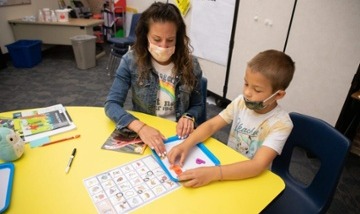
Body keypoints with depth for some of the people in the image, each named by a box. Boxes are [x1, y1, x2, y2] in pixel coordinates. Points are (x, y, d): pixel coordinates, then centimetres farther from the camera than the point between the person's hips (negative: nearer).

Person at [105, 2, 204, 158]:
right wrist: (140, 127, -30)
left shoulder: (190, 64, -7)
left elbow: (197, 105, 5)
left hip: (178, 136, 1)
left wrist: (189, 117, -16)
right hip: (141, 133, 0)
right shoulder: (131, 61, -11)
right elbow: (112, 104, -14)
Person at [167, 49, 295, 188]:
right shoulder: (241, 102, -10)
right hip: (228, 167, 4)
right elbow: (211, 125, -10)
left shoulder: (281, 123, -22)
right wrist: (186, 144, -27)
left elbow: (258, 165, -32)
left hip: (253, 178, -4)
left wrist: (213, 173, -43)